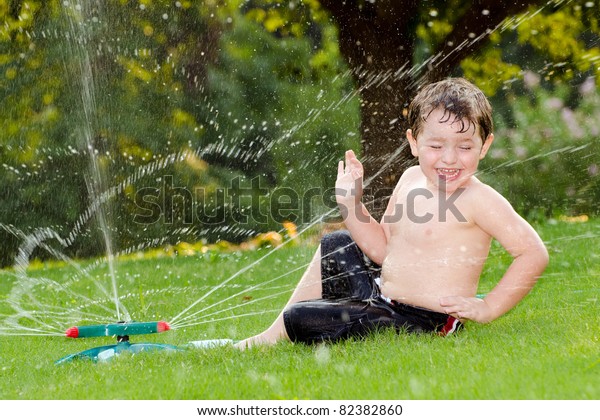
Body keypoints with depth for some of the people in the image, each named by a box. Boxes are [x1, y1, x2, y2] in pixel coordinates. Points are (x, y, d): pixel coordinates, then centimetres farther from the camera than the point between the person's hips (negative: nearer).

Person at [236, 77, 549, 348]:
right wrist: (350, 202, 0)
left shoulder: (478, 199, -20)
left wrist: (488, 308, -22)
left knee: (299, 319, -15)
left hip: (420, 320, -9)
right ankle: (274, 334, 30)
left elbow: (534, 253, -22)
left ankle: (283, 332, 24)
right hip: (382, 295, 9)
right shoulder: (411, 180, 4)